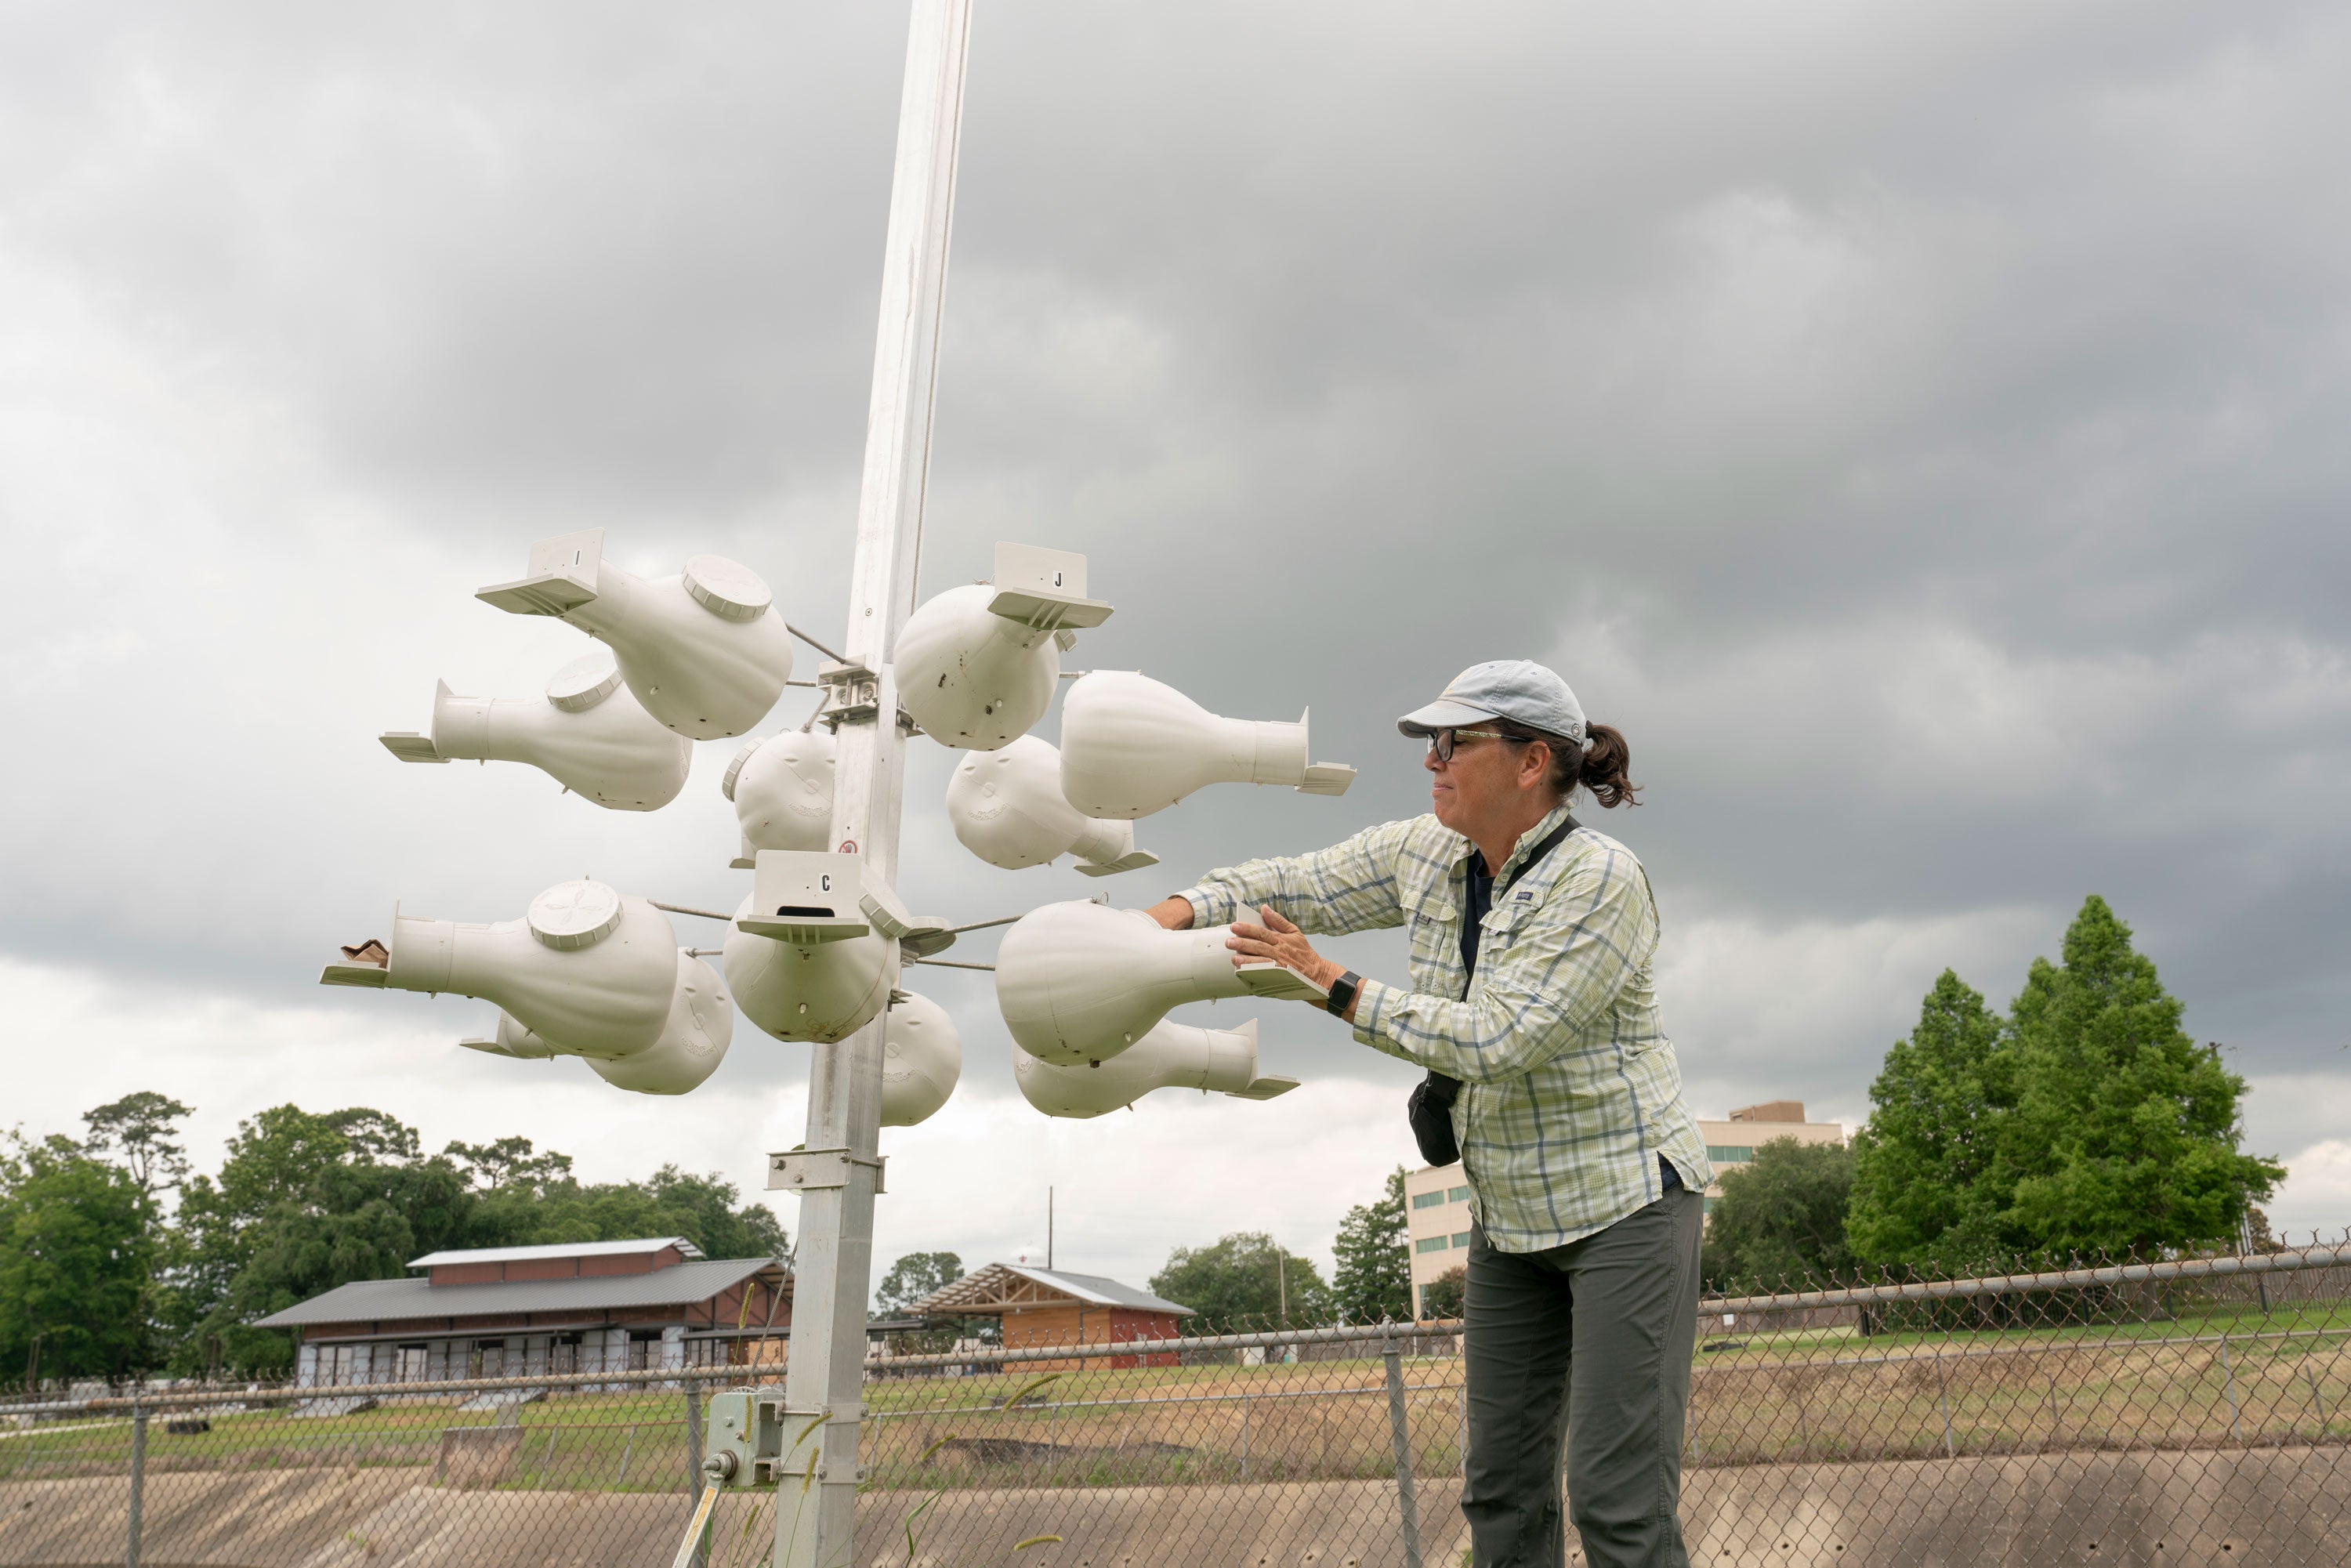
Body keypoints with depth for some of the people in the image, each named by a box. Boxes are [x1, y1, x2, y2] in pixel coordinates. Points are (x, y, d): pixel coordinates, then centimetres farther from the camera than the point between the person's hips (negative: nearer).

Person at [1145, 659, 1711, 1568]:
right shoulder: (1423, 856, 2)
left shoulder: (1600, 880, -21)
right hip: (1511, 1213, 7)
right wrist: (1176, 913, -6)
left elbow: (1497, 1040, -27)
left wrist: (1329, 983, -26)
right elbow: (1295, 887, 10)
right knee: (1501, 1485, 10)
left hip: (1624, 1203, -7)